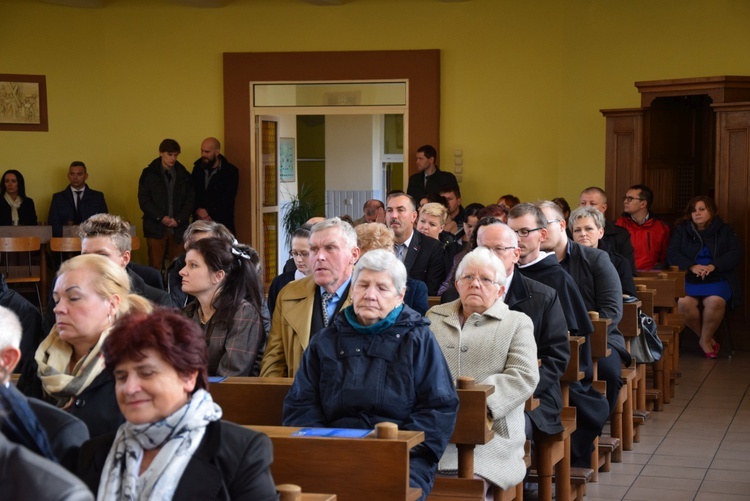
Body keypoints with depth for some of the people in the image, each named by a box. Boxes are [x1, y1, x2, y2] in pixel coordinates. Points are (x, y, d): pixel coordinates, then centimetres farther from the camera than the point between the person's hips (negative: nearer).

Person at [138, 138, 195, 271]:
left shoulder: (184, 175, 9)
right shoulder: (149, 174, 3)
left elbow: (190, 200, 7)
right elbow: (143, 200, -2)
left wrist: (179, 219, -7)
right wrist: (161, 218, -11)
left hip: (178, 227, 2)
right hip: (156, 227, -2)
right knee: (155, 265, -3)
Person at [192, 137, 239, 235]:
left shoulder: (230, 172, -2)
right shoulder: (198, 169, 10)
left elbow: (227, 199, -9)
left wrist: (208, 211, -13)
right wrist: (199, 211, -9)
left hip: (222, 224, -3)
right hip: (200, 223, 3)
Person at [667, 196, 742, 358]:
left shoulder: (724, 230, 11)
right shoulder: (681, 230, 12)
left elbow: (736, 254, 0)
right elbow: (672, 254, 1)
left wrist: (713, 266, -17)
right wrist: (692, 266, -17)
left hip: (717, 279, -1)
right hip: (689, 279, 1)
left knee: (716, 301, -34)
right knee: (684, 302, -32)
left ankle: (706, 339, -9)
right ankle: (706, 338, -7)